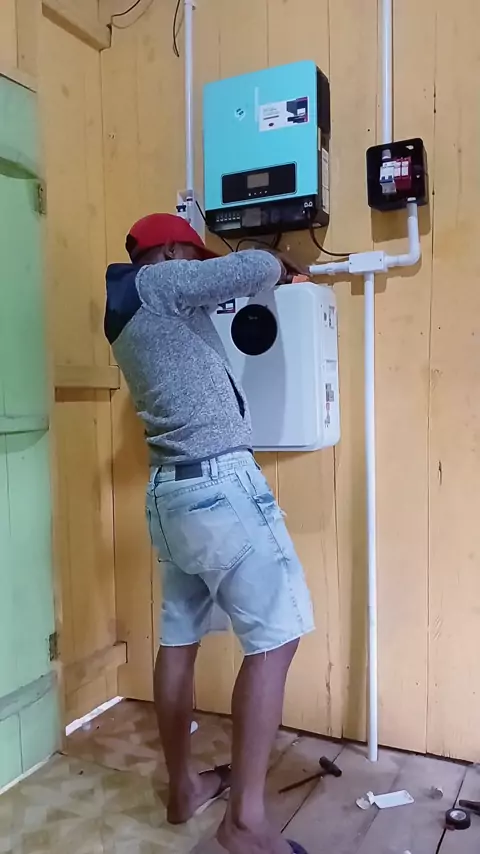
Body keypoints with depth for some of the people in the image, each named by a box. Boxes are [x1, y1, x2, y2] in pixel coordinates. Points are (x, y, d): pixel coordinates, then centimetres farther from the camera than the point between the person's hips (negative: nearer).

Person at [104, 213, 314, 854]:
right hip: (220, 485, -10)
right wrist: (278, 265, 7)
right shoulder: (154, 284, -5)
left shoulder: (133, 317, 21)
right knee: (275, 638, -4)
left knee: (180, 638, 14)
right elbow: (255, 270, -15)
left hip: (172, 490, 10)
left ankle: (184, 787, 28)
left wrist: (263, 276, 26)